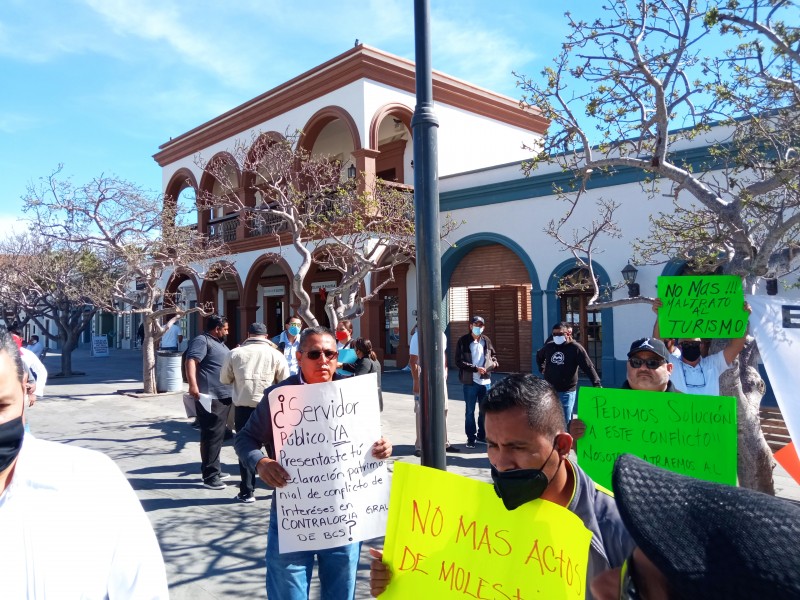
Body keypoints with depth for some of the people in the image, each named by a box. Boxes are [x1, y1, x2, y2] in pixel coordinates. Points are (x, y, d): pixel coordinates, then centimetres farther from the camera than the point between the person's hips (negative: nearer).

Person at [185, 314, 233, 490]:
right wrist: (193, 384, -35)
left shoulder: (219, 343, 22)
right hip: (210, 397, -10)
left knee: (218, 434, 17)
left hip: (224, 396, 10)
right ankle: (209, 476, -3)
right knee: (212, 435, -8)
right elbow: (191, 361, -24)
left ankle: (214, 469, 28)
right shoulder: (202, 341, -9)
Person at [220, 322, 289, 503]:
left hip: (243, 407, 0)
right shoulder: (275, 354, -5)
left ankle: (247, 492, 11)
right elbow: (285, 382, -1)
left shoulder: (234, 354, -2)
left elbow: (224, 379, 8)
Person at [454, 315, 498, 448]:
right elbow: (459, 362, -10)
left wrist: (494, 363, -3)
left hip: (485, 381, 4)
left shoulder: (486, 341, 8)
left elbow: (493, 355, 20)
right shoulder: (463, 341, -6)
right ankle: (471, 437, 16)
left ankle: (482, 436, 26)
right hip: (470, 381, -4)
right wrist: (476, 368, -18)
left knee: (484, 410, 12)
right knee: (470, 411, 5)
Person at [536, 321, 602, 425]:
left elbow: (589, 367, -13)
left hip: (567, 392, -4)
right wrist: (542, 368, 19)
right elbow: (539, 356, 29)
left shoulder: (576, 348, -9)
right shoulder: (549, 346, 6)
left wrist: (597, 384, -20)